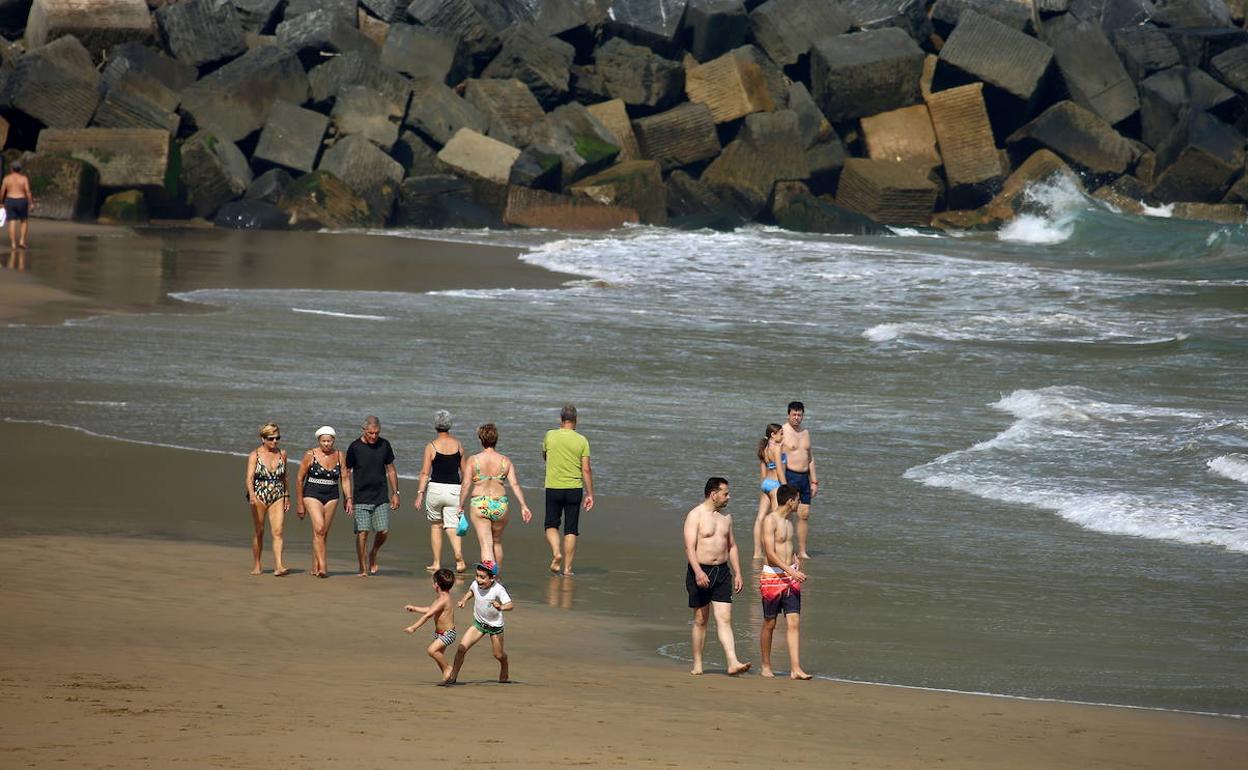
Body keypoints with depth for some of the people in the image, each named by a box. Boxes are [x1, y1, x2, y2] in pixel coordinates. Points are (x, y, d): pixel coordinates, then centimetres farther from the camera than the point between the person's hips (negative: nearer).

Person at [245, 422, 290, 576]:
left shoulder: (282, 454, 5)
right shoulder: (255, 455, -7)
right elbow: (249, 477, -18)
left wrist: (287, 497, 20)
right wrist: (252, 495, -35)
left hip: (278, 497, 2)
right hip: (259, 496, -2)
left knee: (278, 531, -11)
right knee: (258, 532, 8)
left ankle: (278, 566, -19)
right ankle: (256, 565, 23)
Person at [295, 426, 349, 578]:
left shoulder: (339, 456, 3)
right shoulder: (310, 455, -6)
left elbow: (345, 480, 7)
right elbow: (300, 479, 0)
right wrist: (300, 503, 1)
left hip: (331, 497, 4)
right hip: (312, 495, -4)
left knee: (324, 533, 5)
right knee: (319, 529, -19)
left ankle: (315, 568, 15)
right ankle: (322, 566, -24)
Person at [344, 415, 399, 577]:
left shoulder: (384, 445, 3)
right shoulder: (355, 447, -5)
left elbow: (391, 470, 14)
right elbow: (347, 474, -1)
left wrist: (395, 493, 11)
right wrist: (348, 498, -7)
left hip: (381, 497, 2)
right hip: (361, 498, -2)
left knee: (383, 531, -5)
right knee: (362, 533, -7)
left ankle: (373, 555, 24)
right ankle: (362, 568, 4)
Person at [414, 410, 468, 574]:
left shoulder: (431, 446, -6)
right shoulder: (458, 445, 4)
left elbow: (425, 472, -9)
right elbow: (464, 471, 11)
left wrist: (420, 493, -6)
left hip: (436, 488, -2)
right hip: (454, 489, 2)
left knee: (435, 525, 16)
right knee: (452, 527, 0)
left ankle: (437, 563, 18)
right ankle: (459, 557, -26)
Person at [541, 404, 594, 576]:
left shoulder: (550, 436, -3)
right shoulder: (581, 441, -4)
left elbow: (544, 457, 16)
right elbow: (586, 469, -4)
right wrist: (590, 494, 2)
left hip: (553, 488, 0)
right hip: (574, 489, 0)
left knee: (551, 525, 13)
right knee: (571, 530, 7)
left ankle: (556, 553, -13)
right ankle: (567, 567, 7)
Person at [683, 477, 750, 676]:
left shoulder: (725, 517, 13)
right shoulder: (695, 516, -7)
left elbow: (732, 547, 20)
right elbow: (690, 546, -16)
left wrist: (737, 573, 14)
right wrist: (698, 572, -28)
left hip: (722, 572, 5)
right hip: (700, 572, -5)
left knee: (725, 618, -6)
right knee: (701, 620, 4)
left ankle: (732, 663, -15)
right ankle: (697, 664, 15)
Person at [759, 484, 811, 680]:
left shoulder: (788, 521, 13)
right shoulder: (770, 520, -12)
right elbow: (770, 553, -20)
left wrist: (797, 570, 15)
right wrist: (791, 571, -27)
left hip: (790, 575, 7)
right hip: (772, 576, -7)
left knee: (794, 622, -3)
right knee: (769, 624, 5)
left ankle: (795, 669, -8)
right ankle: (766, 666, 19)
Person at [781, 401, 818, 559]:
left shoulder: (805, 432, 15)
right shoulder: (783, 432, -8)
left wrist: (814, 481, 18)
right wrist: (783, 482, -20)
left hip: (804, 477, 7)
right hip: (789, 475, -7)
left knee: (804, 515, 6)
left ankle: (802, 551, 10)